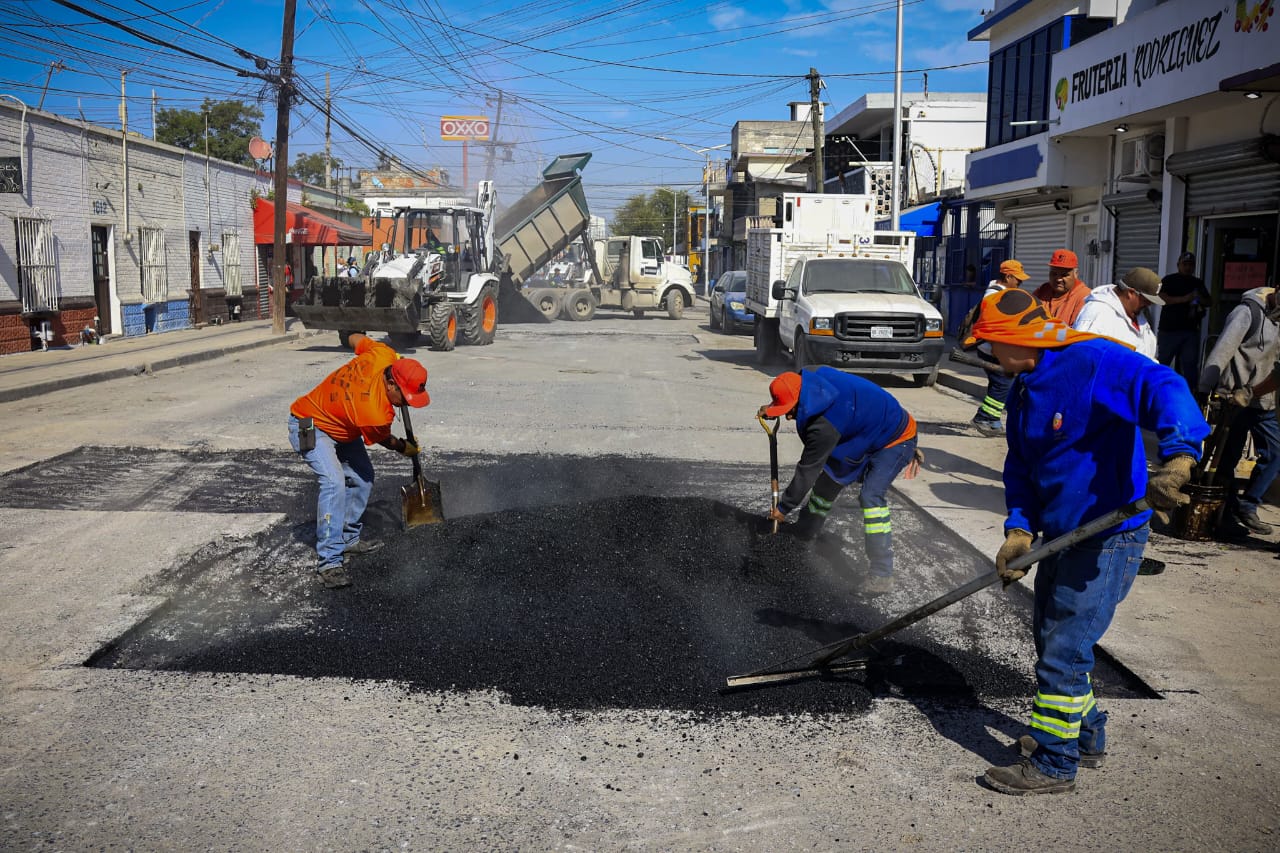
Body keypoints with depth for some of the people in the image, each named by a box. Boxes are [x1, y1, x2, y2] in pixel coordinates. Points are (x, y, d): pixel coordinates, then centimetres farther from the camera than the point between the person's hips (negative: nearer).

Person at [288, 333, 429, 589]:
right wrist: (404, 448, 11)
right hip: (309, 428, -10)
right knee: (334, 482, -26)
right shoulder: (375, 413, -35)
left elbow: (355, 338, 3)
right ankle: (330, 561, -25)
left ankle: (348, 538, 25)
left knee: (362, 479, 10)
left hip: (338, 424, 10)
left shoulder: (383, 354, -20)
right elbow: (383, 440, -10)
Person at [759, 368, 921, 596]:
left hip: (896, 440, -10)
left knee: (871, 496, -25)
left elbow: (808, 470, -27)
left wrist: (783, 508, -17)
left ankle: (882, 575, -22)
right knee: (828, 479, 13)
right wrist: (770, 411, 1)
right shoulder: (814, 378, -16)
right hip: (870, 433, 10)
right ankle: (802, 536, 30)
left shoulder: (824, 426, -37)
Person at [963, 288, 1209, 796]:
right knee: (1049, 639, 22)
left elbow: (1164, 390, -34)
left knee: (1063, 655, -4)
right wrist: (1020, 529, -3)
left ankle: (1054, 765, 13)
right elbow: (1020, 467, 10)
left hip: (1108, 539, -10)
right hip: (1061, 538, 10)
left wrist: (1178, 458, -50)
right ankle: (1086, 736, 41)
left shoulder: (1093, 362, -20)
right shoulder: (1023, 391, 7)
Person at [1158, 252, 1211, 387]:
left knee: (1190, 364, 1)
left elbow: (1208, 302, 19)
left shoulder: (1198, 283, 17)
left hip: (1191, 330, 4)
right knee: (1162, 361, 2)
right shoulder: (1169, 280, 3)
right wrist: (1184, 299, -21)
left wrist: (1199, 299, -4)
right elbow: (1162, 298, -11)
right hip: (1169, 329, -4)